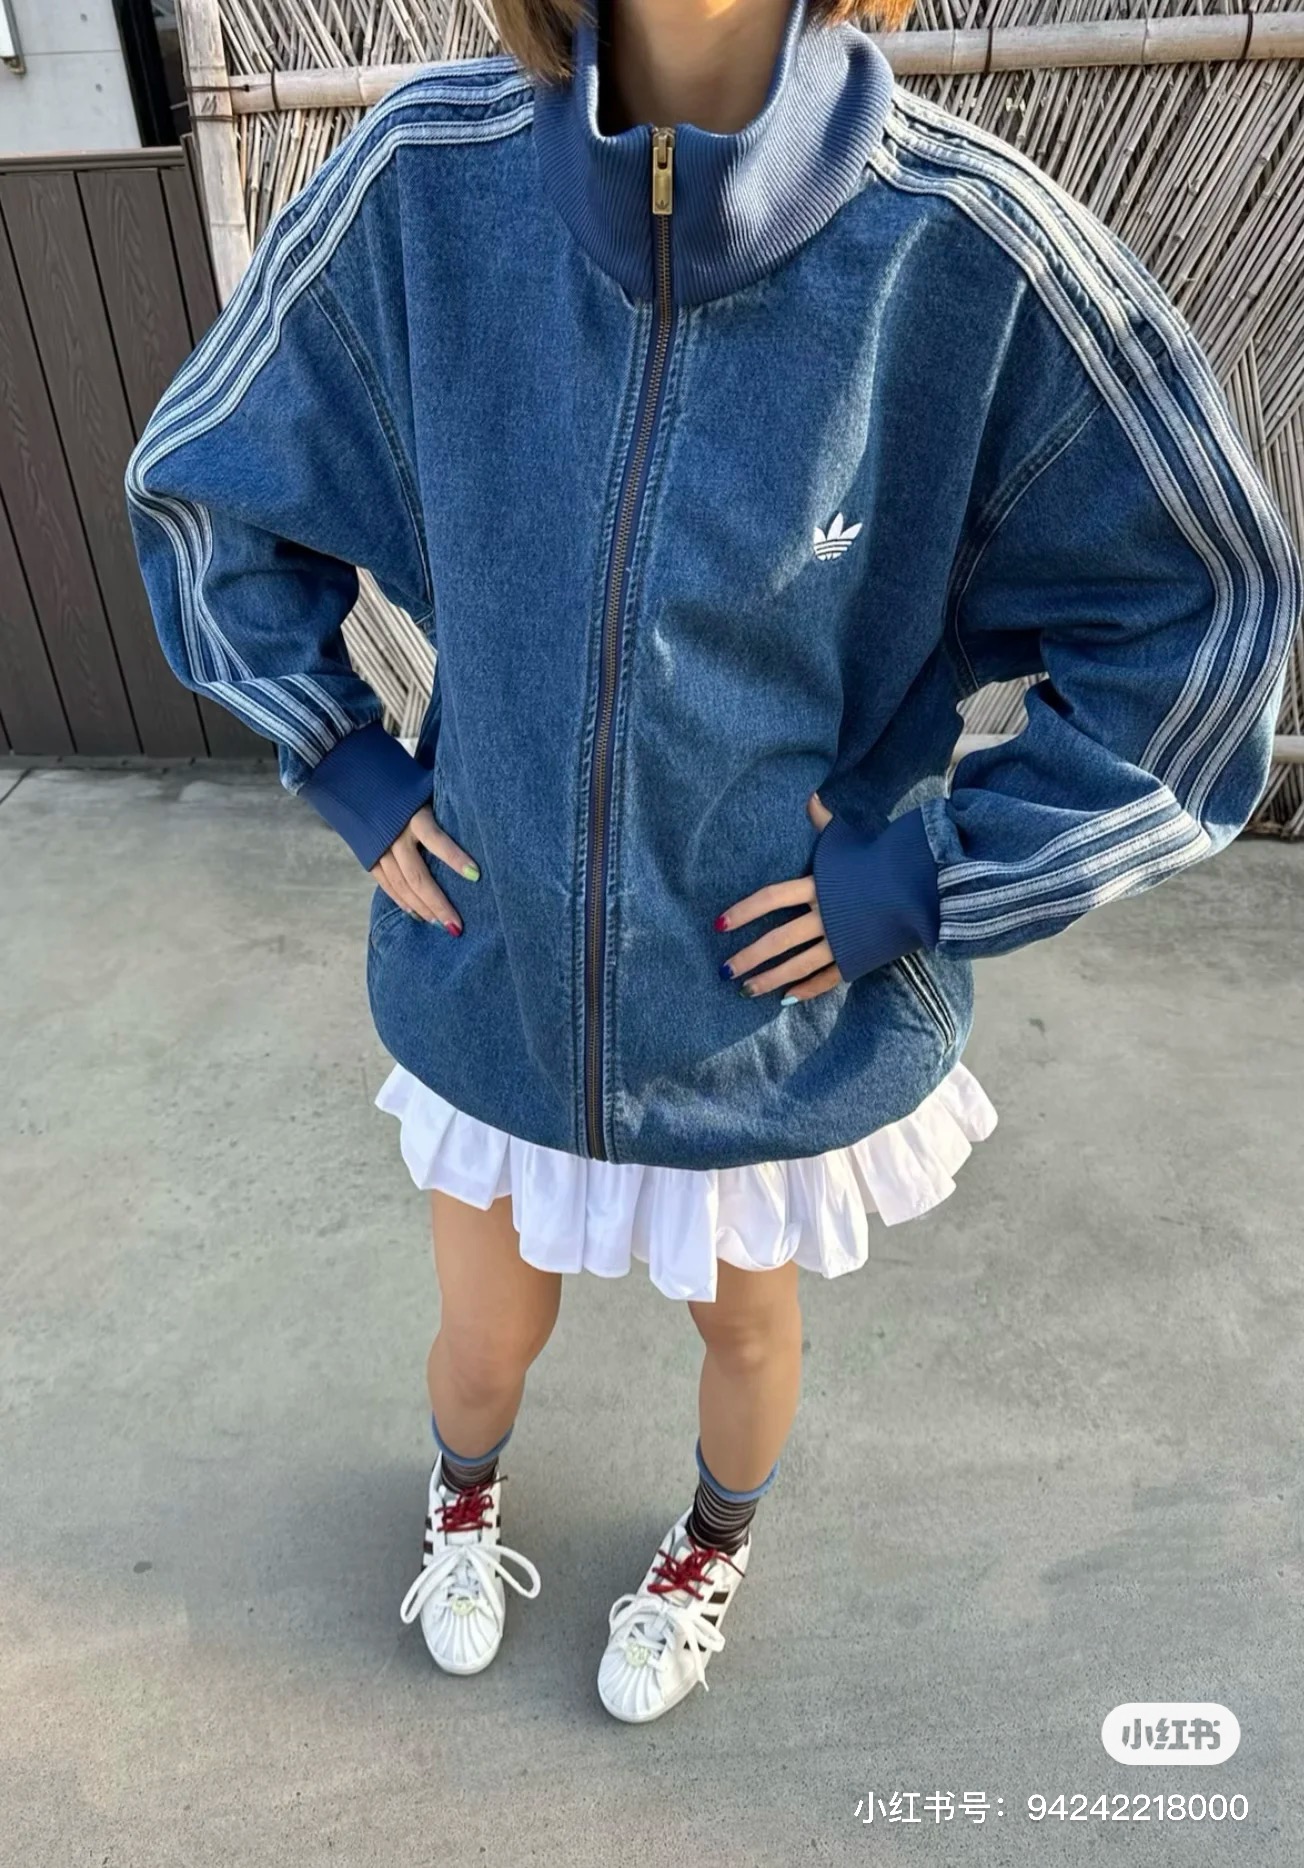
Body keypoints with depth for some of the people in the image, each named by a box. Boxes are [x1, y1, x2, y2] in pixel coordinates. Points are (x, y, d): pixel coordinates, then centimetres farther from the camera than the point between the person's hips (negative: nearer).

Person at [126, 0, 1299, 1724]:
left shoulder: (968, 241, -18)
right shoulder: (425, 180, -11)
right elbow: (200, 487, 4)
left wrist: (924, 875, -14)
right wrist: (353, 774, -2)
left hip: (782, 1024, -1)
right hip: (494, 990, 2)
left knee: (745, 1329, 27)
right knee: (489, 1343, 25)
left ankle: (716, 1547, 66)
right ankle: (465, 1499, 67)